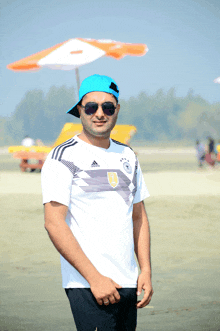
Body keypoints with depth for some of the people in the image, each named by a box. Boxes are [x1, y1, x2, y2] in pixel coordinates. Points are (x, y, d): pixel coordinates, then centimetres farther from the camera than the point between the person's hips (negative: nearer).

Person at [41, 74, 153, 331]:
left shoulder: (127, 156, 16)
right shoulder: (64, 157, -5)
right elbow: (54, 223, -12)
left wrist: (146, 270, 9)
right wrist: (94, 278, -17)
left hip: (128, 282, 7)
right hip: (87, 286, -7)